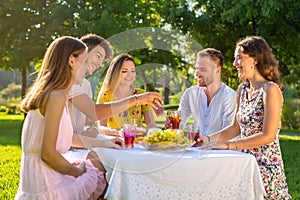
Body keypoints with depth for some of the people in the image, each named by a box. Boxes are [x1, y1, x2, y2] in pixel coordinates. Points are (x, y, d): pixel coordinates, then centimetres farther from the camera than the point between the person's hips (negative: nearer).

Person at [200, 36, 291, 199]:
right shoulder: (242, 89, 10)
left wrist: (228, 145, -19)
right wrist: (208, 139, 1)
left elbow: (268, 135, -18)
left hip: (265, 166, -7)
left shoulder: (270, 90, -13)